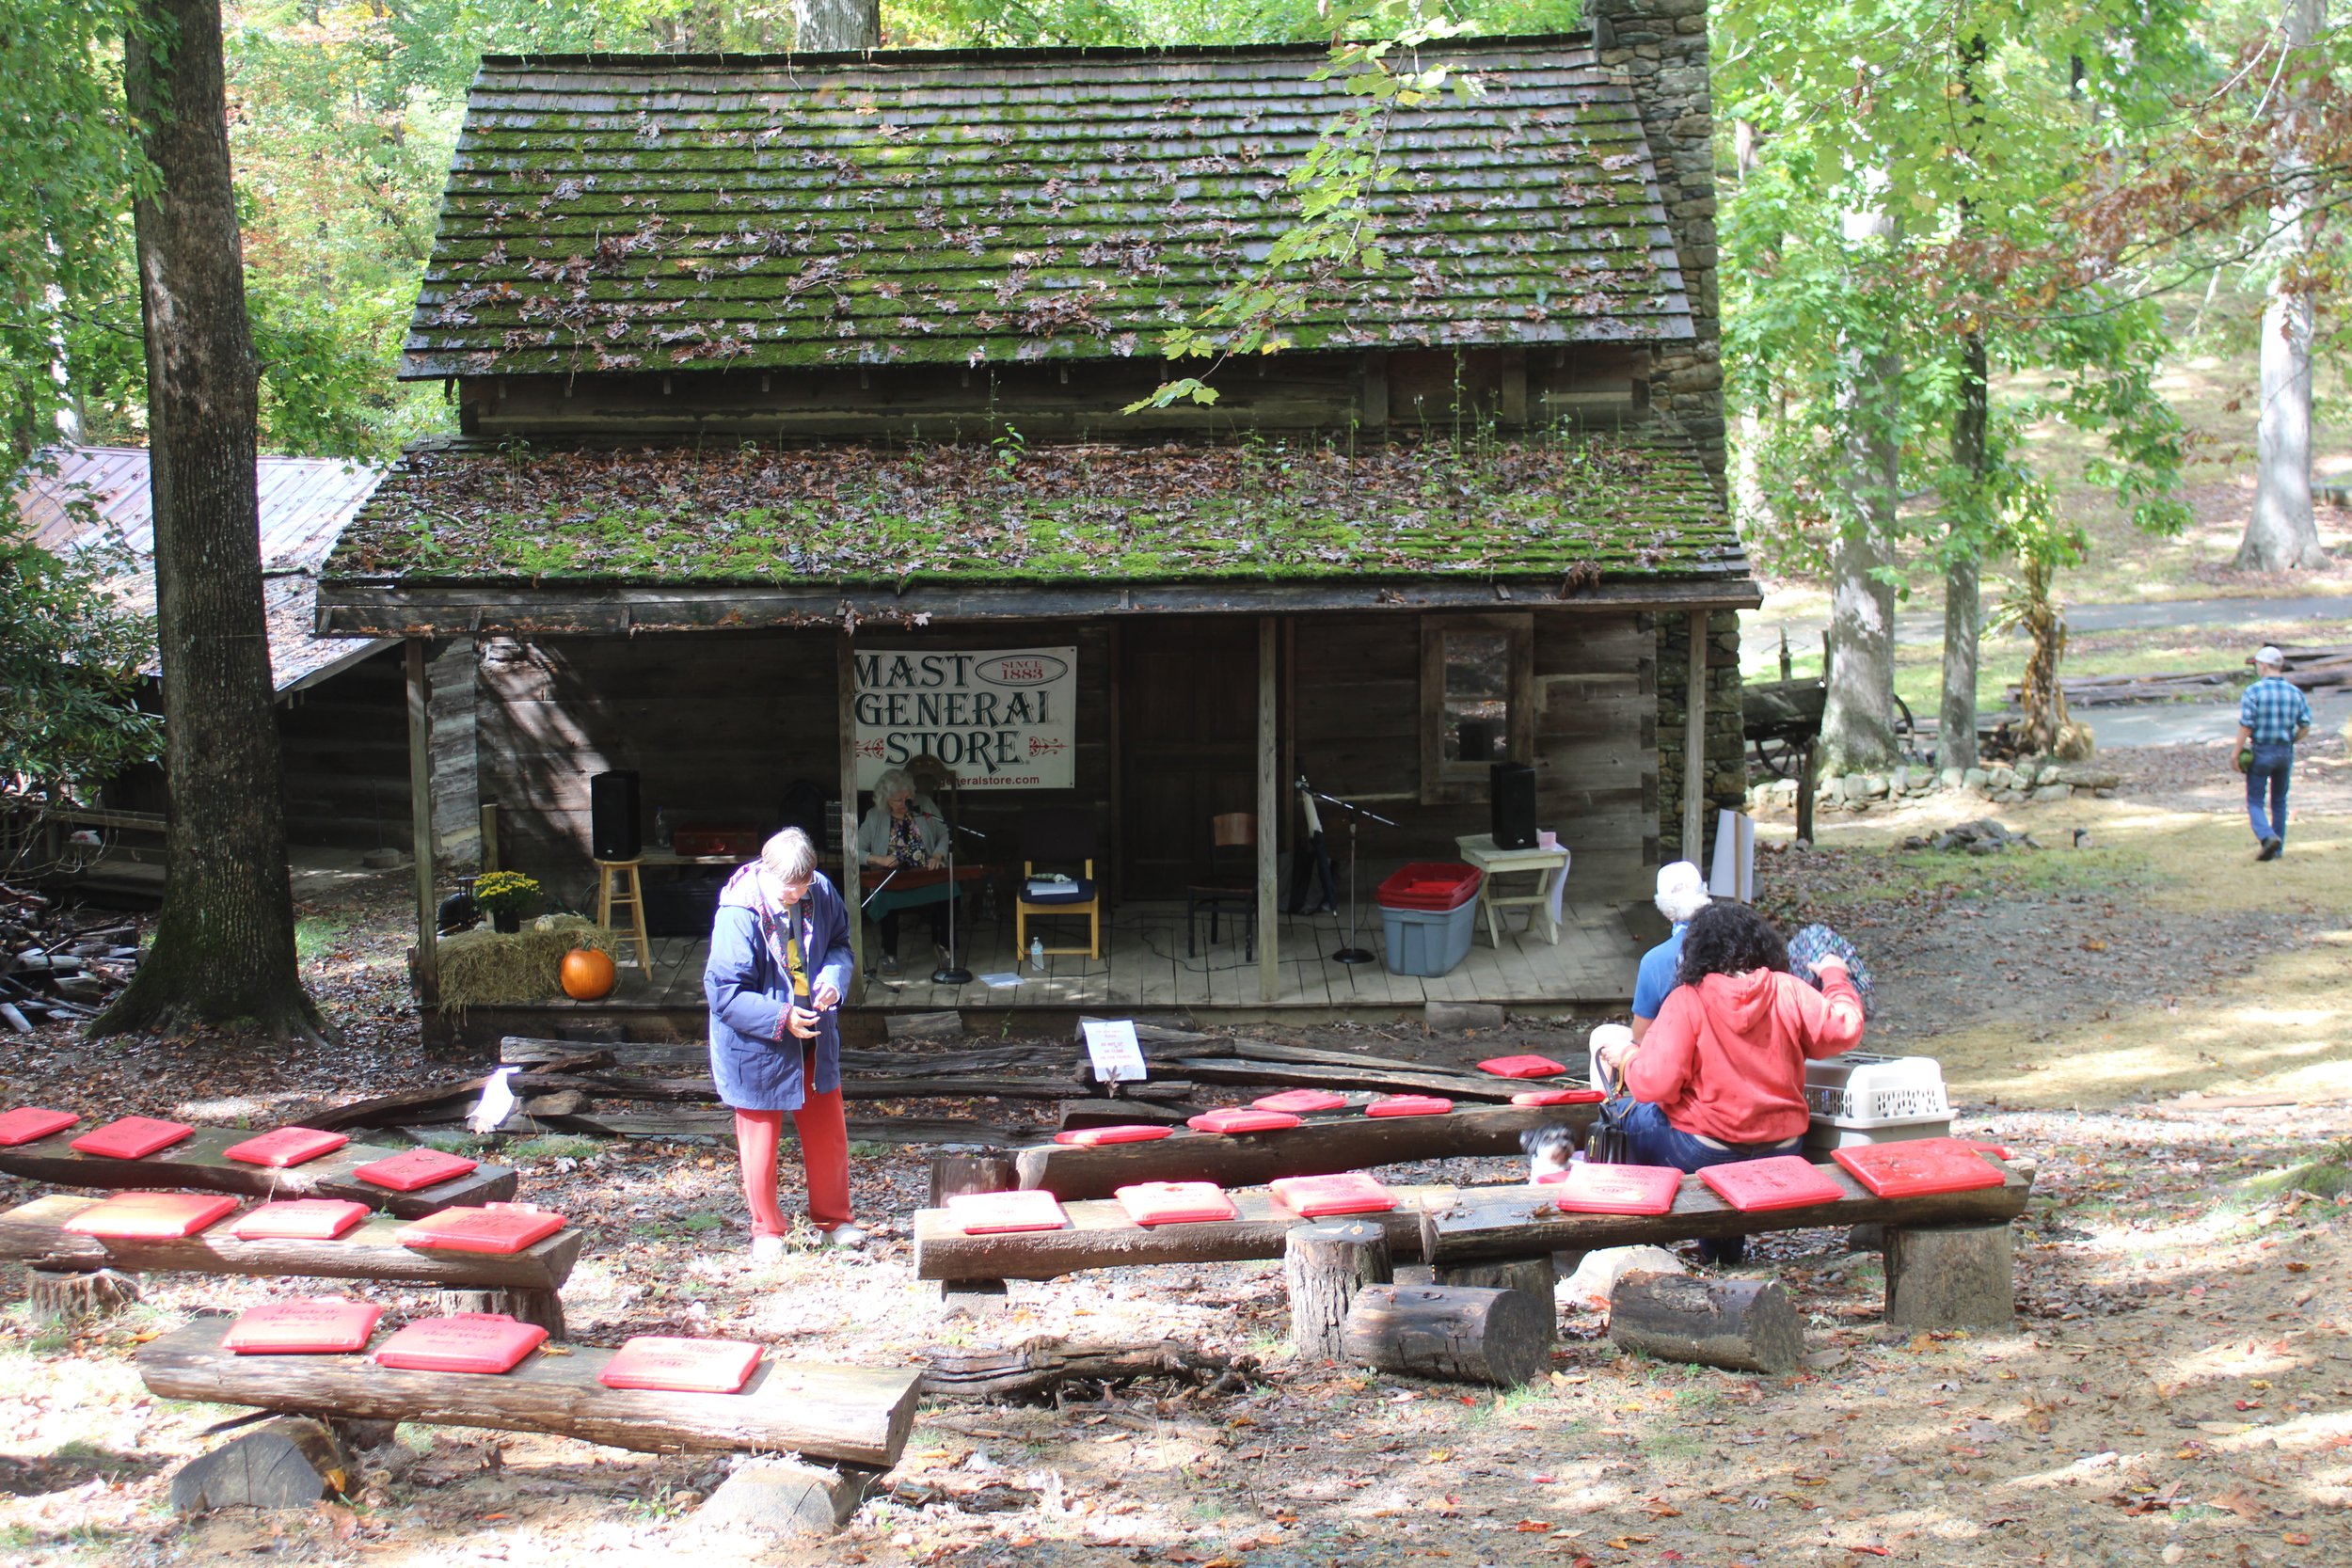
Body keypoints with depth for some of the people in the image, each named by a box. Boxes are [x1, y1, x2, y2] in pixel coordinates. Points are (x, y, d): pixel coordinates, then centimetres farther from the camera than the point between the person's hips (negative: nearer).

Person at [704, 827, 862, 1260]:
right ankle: (766, 1231, 26)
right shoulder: (738, 914, -24)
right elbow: (724, 993, -22)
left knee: (828, 1133, 15)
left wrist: (833, 978, -15)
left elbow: (840, 943, 7)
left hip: (815, 1041, 5)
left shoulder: (820, 894, -10)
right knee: (760, 1141, 8)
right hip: (756, 1047, -5)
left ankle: (833, 1219, 33)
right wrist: (781, 1018, -28)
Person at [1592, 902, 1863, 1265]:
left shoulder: (1686, 1001, -14)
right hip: (1782, 1152, 5)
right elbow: (1844, 1031, 0)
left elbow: (1654, 1085, -20)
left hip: (1706, 1150, -5)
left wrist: (1626, 1056, 2)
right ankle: (1726, 1246, 41)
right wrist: (1835, 978, 17)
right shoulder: (1788, 990, -6)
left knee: (1628, 1115, 20)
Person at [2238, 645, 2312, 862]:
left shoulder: (2254, 691, -12)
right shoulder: (2295, 692, 2)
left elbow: (2246, 726, -15)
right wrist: (2289, 742, 17)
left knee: (2254, 802, 3)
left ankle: (2268, 837, -21)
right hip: (2286, 753, 4)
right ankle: (2278, 848, 18)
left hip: (2260, 753, -4)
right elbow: (2305, 727, 1)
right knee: (2279, 801, 17)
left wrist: (2237, 753, -6)